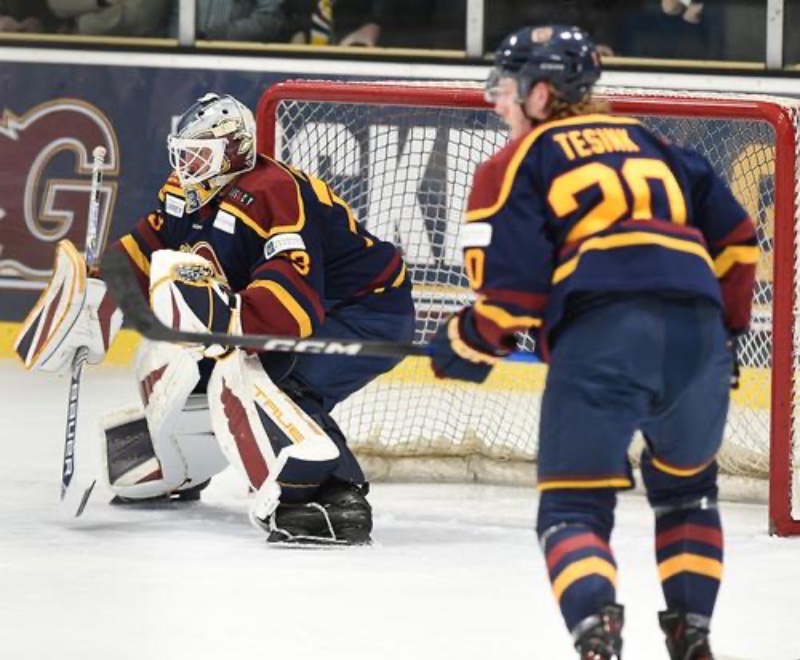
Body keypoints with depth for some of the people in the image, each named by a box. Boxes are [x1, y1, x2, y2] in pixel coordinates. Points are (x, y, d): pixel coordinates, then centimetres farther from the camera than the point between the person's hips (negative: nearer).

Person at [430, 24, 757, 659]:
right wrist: (727, 327, 36)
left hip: (598, 338, -4)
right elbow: (735, 237, 26)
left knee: (573, 506, 2)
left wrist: (467, 346, 19)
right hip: (696, 332, 5)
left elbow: (512, 290, 2)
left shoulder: (519, 163, 12)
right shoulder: (648, 142, 28)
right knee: (686, 486, 28)